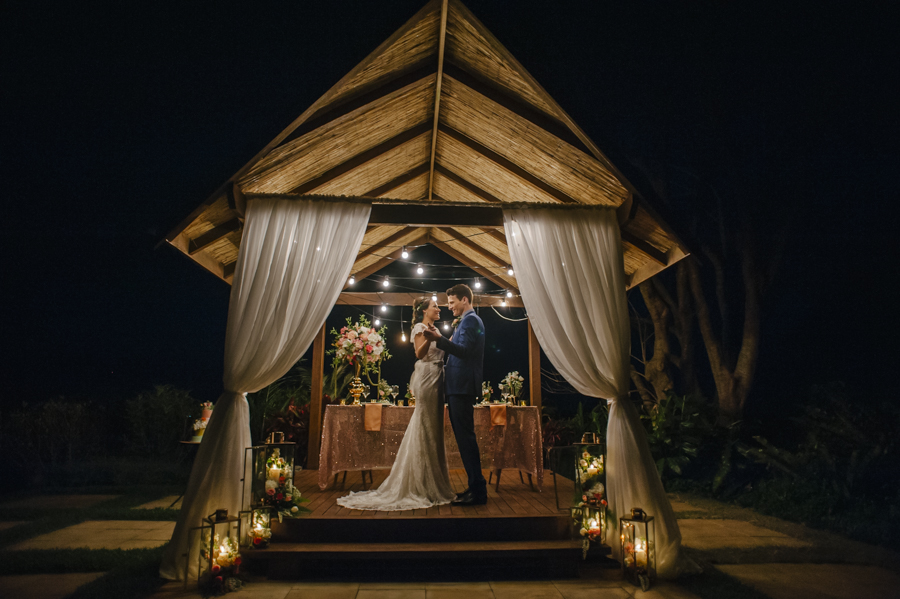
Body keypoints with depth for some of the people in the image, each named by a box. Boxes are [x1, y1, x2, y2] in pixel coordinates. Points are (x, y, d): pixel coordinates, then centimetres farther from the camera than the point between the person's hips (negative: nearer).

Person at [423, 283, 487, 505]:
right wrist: (440, 339, 20)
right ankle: (476, 487, 19)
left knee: (465, 437, -9)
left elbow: (465, 351, -23)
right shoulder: (468, 320, 21)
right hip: (460, 387, 11)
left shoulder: (470, 320, -10)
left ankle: (477, 491, -6)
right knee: (465, 437, 13)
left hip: (462, 388, -11)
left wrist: (439, 339, -32)